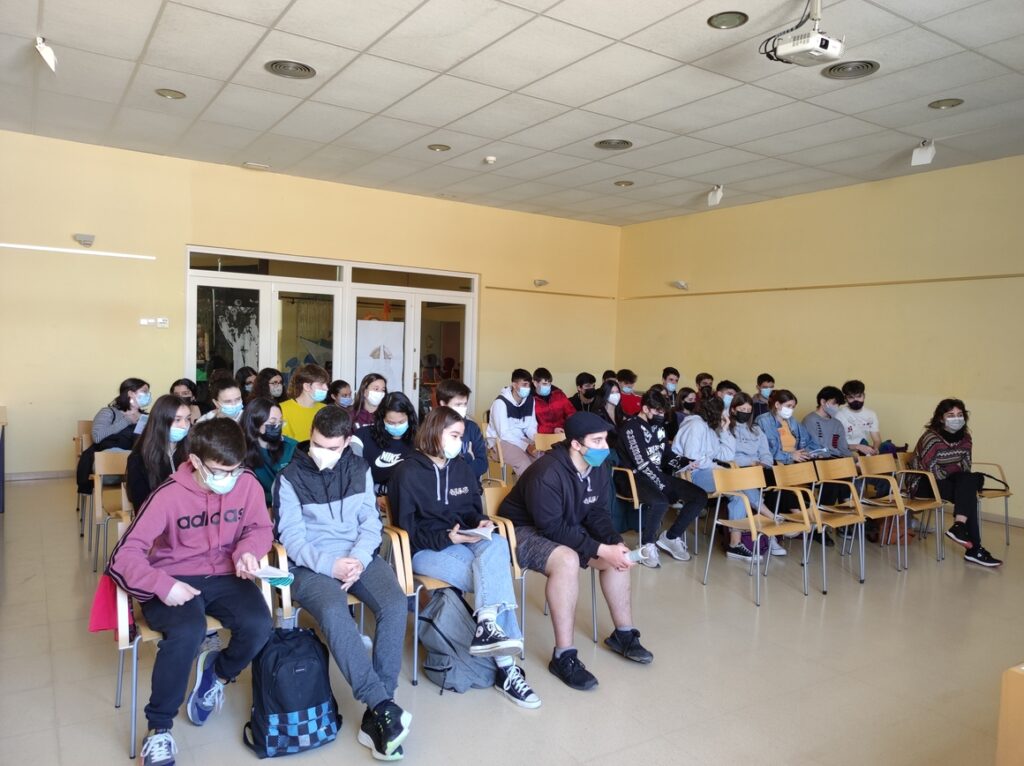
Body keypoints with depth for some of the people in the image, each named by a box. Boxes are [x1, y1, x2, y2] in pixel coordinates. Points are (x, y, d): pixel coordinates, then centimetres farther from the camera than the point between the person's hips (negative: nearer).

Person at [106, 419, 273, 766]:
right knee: (187, 631, -33)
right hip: (176, 579, -3)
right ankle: (158, 727, -8)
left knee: (259, 626, -24)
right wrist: (162, 585, -32)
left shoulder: (248, 484, -9)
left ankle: (218, 672, 13)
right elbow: (126, 553, -16)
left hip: (224, 576, 3)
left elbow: (260, 528, 7)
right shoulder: (169, 495, -17)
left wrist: (248, 550, -15)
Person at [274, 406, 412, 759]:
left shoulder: (359, 469, 10)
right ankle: (382, 705, -30)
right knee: (334, 611, -35)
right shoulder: (290, 477, 0)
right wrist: (330, 564, -21)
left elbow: (371, 522, 6)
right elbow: (292, 537, -5)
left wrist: (358, 559, -13)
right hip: (312, 564, -2)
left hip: (359, 557, 3)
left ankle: (374, 717, -20)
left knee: (395, 604, -26)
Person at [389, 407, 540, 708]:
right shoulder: (407, 473, -7)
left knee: (497, 544, -32)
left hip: (463, 541, 6)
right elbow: (406, 528, -10)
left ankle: (488, 625, -42)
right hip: (426, 549, -5)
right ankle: (505, 665, -28)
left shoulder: (461, 468, 13)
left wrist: (480, 523, -7)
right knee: (497, 578, -28)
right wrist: (446, 538, -23)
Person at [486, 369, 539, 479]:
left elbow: (531, 426, 9)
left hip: (520, 439, 6)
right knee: (524, 464, -31)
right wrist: (526, 446, -26)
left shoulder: (530, 400, 3)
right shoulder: (501, 402, -17)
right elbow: (504, 433, -21)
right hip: (500, 440, -6)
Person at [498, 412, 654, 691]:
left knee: (618, 555, -3)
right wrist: (600, 549, -30)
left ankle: (624, 633, 14)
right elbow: (551, 527, -31)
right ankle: (564, 656, -27)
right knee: (567, 559, -36)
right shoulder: (547, 474, -31)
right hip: (524, 530, -8)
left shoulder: (600, 468, -6)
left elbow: (598, 512, 0)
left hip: (566, 527, 9)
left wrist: (615, 542, -19)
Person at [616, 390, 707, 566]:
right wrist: (664, 486, -22)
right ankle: (647, 544, -12)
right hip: (634, 477, -9)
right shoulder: (631, 427, -14)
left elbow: (665, 455, 18)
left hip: (656, 475, 9)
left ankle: (670, 537, 8)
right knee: (660, 502, -39)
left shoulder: (656, 426, 12)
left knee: (700, 496, -4)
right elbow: (641, 463, -21)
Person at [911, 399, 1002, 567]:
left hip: (949, 480, 6)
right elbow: (931, 468, -22)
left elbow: (965, 467, 7)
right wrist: (956, 482, -15)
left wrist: (964, 483, -12)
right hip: (924, 482, -6)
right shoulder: (932, 438, -18)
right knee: (968, 496, -25)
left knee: (970, 480, -25)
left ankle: (959, 526, -28)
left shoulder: (965, 438, 3)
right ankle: (974, 549, -25)